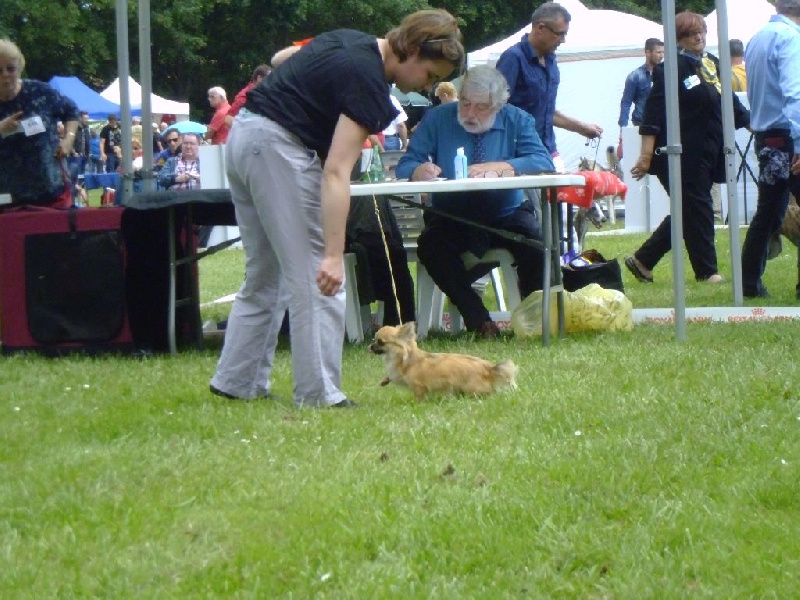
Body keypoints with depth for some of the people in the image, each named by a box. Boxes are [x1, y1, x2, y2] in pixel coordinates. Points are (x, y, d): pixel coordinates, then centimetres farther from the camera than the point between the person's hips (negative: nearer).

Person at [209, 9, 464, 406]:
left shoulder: (352, 43, 11)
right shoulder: (367, 81, -17)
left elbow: (284, 58, 24)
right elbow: (336, 172, -25)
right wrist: (334, 254, -30)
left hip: (241, 136, 10)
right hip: (278, 146, -10)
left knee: (264, 276, 17)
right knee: (316, 279, -5)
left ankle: (235, 382, 19)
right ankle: (319, 396, -4)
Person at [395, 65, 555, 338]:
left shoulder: (517, 120, 2)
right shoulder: (437, 118, 1)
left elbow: (543, 162, -14)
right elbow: (405, 165, -5)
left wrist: (499, 167, -31)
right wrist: (418, 170, -32)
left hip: (506, 216, 0)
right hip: (451, 219, 0)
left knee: (534, 239, -31)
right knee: (430, 245, -32)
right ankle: (477, 318, -18)